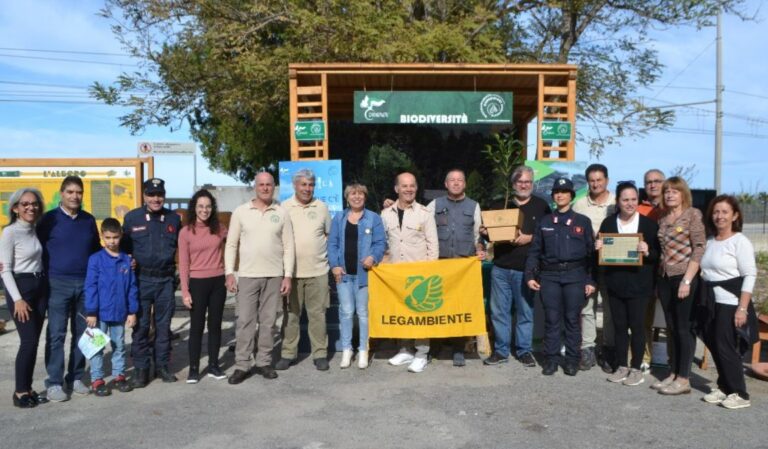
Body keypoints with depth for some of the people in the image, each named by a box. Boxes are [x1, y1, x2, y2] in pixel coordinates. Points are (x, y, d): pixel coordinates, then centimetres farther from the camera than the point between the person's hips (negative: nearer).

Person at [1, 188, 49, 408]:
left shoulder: (33, 230, 9)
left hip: (40, 287, 6)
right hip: (20, 287, -6)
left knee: (34, 341, 8)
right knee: (29, 341, -7)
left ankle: (28, 388, 18)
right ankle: (20, 392, 7)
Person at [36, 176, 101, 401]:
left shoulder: (89, 220, 9)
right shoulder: (49, 219, -1)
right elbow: (38, 250, 0)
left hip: (85, 284, 4)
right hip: (58, 285, -4)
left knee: (82, 333, 8)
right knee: (56, 334, -2)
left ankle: (76, 377, 19)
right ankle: (55, 382, 6)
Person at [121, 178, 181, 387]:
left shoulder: (174, 218, 6)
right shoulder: (132, 218, 1)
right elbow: (124, 247, 7)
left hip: (166, 279, 2)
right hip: (141, 279, -2)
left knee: (163, 325, 10)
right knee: (141, 326, 4)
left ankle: (162, 365, 23)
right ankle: (141, 369, 15)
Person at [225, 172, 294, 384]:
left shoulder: (282, 213, 3)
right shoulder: (241, 212, 2)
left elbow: (288, 247, 3)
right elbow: (231, 245, 3)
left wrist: (288, 276, -3)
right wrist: (229, 273, -4)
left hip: (274, 276, 1)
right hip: (247, 275, -1)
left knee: (268, 321, 8)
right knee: (245, 321, 1)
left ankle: (264, 362, 18)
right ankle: (242, 365, 10)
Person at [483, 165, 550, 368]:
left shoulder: (541, 206, 5)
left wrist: (530, 237, -14)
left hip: (525, 269, -2)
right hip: (500, 267, 3)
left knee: (525, 311, 6)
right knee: (499, 311, 5)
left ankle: (525, 350, 19)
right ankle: (501, 350, 17)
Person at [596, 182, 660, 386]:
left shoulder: (649, 224, -2)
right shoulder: (608, 223, 6)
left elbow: (658, 254, -1)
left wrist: (648, 252, -21)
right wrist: (598, 248, -10)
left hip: (638, 284, -3)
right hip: (615, 283, 3)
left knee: (636, 325, 3)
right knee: (619, 325, 9)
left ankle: (636, 368, 15)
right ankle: (622, 366, 21)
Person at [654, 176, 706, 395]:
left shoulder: (693, 215, -5)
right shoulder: (662, 220, 12)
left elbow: (699, 248, -11)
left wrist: (687, 280, -16)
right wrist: (659, 278, 6)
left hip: (685, 277, -6)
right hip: (665, 278, 6)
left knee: (685, 328, -1)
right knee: (672, 329, 11)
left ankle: (683, 379, 6)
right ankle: (673, 374, 18)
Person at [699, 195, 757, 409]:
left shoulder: (740, 241, -9)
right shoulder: (710, 242, 10)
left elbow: (749, 276, -13)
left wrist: (742, 308, -18)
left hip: (730, 303, -6)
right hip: (711, 302, 6)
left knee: (726, 347, -4)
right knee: (714, 346, 9)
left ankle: (739, 394, 8)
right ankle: (724, 387, 22)